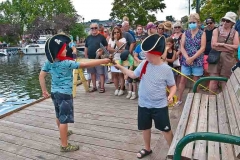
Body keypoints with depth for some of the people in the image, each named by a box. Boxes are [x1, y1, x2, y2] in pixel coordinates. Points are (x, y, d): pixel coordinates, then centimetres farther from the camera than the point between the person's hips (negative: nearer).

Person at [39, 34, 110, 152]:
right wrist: (102, 61, -18)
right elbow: (85, 65, -22)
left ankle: (63, 133, 49)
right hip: (64, 94, -8)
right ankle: (64, 145, 10)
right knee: (64, 119, 0)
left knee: (59, 116, 25)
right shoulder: (66, 63, -21)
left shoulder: (48, 62, 0)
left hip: (54, 92, 8)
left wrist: (44, 91, 10)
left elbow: (41, 75, 3)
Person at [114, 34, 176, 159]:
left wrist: (171, 96, -23)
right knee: (145, 127, 20)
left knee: (165, 129, 10)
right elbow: (133, 75, 8)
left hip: (160, 106, -4)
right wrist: (119, 67, 4)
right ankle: (147, 149, 44)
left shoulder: (166, 69, -15)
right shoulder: (144, 64, -5)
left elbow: (172, 86, -4)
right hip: (143, 104, 4)